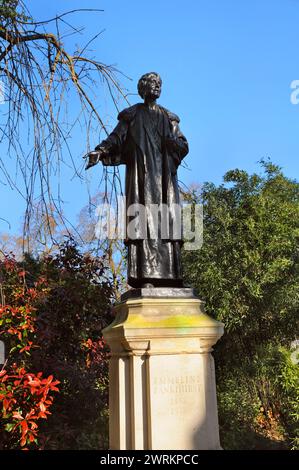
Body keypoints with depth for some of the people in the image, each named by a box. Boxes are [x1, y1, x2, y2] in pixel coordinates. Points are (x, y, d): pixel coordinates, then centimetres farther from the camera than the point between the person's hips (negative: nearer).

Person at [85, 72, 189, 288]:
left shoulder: (169, 117, 23)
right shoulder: (132, 114, 14)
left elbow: (184, 146, 16)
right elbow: (116, 139, 2)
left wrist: (172, 141, -6)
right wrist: (100, 151, -16)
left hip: (164, 175, 3)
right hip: (141, 173, -3)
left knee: (167, 221, -7)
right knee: (143, 219, -15)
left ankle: (169, 277, -9)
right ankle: (145, 278, -20)